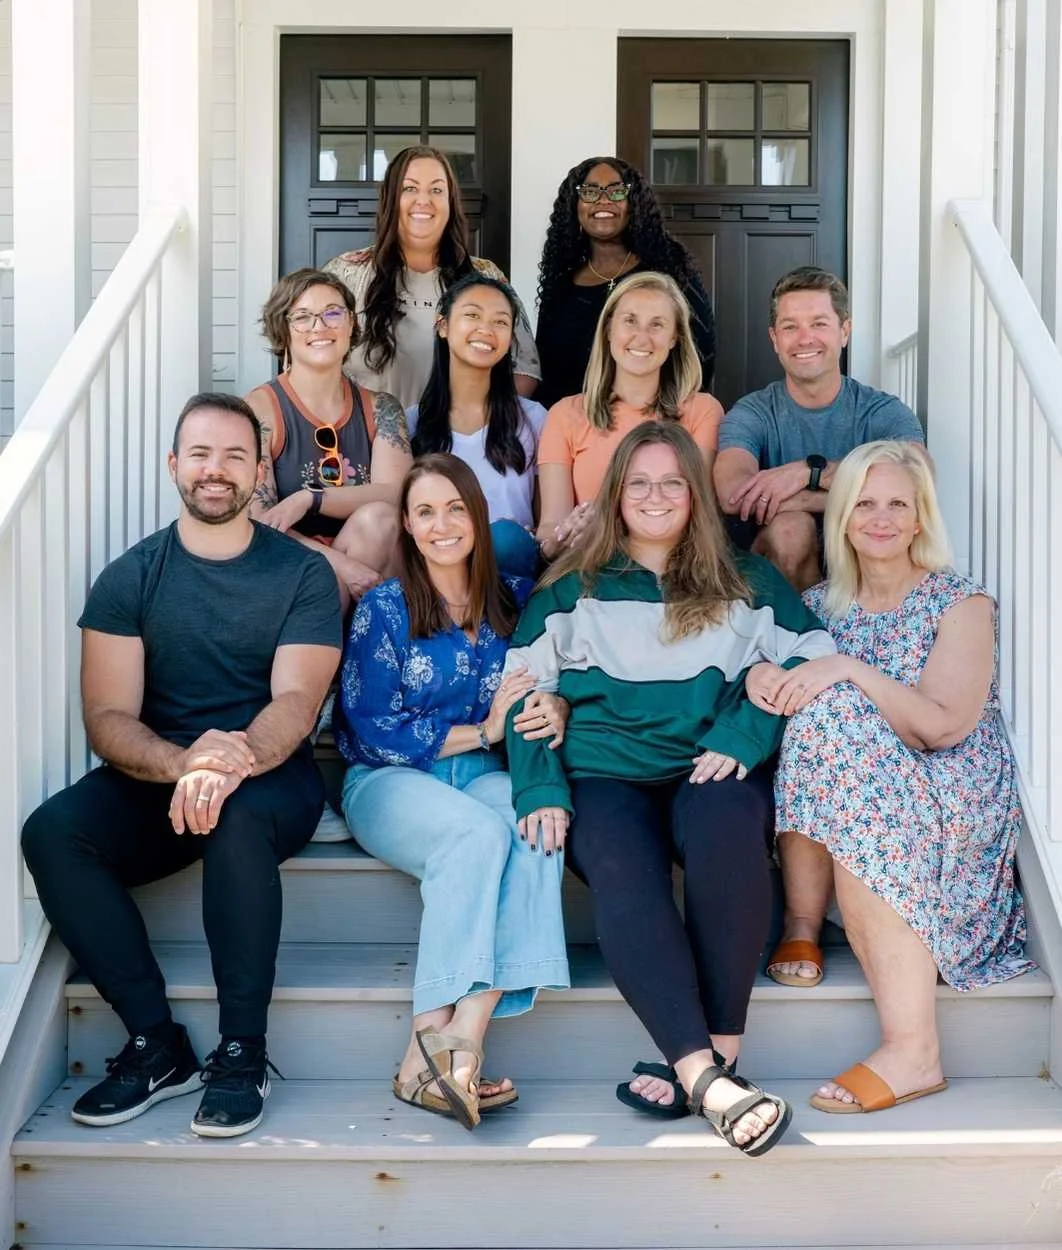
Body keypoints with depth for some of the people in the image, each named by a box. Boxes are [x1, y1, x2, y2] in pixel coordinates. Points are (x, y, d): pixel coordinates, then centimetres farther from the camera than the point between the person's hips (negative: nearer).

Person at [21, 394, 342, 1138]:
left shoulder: (303, 574, 1)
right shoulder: (129, 580, 4)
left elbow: (296, 702, -11)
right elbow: (108, 718, -5)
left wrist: (232, 764, -34)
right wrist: (184, 764, -29)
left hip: (272, 779, -2)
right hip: (154, 778, 2)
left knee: (237, 818, -36)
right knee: (52, 831, -26)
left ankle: (243, 1051, -20)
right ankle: (157, 1045, -16)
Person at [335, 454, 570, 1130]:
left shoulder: (514, 600, 11)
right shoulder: (384, 608, 1)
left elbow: (556, 685, 12)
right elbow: (375, 733, -5)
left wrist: (557, 710, -13)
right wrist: (483, 729, -8)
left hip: (486, 774, 3)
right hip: (391, 781, -2)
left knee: (539, 831, -33)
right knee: (478, 832, -36)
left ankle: (444, 1047, -40)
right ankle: (451, 1045, -35)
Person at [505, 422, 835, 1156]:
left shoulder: (748, 583, 19)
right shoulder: (571, 592, 19)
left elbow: (816, 662, 8)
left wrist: (743, 736, -9)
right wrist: (541, 789, -6)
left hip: (711, 771, 0)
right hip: (605, 775, 0)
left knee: (727, 830, -37)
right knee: (624, 876, -34)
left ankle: (716, 1055, -32)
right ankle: (713, 1081, -41)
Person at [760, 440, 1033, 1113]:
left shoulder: (961, 602, -2)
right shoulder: (820, 604, 12)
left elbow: (945, 727, -15)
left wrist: (852, 670, -24)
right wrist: (761, 673, -21)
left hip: (955, 798, -3)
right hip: (861, 786, 3)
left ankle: (913, 1048, -32)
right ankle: (802, 926, -20)